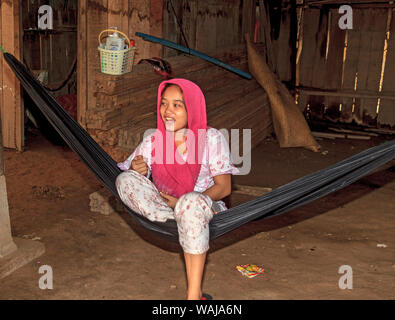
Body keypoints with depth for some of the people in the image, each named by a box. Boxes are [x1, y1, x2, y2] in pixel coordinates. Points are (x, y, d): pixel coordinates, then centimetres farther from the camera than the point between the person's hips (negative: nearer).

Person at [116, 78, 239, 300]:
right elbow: (122, 176, 3)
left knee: (192, 201, -40)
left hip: (206, 209, -3)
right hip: (162, 208, 3)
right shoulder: (152, 142, 2)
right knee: (126, 180, -18)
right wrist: (134, 171, -22)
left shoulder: (212, 139, -6)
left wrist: (182, 202, -19)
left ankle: (194, 293, -38)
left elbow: (224, 187, -8)